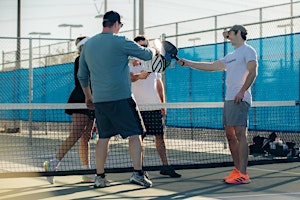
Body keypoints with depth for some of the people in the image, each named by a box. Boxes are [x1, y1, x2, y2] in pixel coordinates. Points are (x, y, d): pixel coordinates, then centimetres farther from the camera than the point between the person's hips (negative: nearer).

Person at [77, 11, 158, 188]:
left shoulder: (88, 45, 10)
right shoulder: (120, 42, -8)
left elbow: (82, 76, 18)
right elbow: (146, 55, 1)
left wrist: (88, 97, 29)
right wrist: (154, 50, 24)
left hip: (99, 100, 6)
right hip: (121, 98, -6)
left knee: (104, 137, 12)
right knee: (135, 134, 2)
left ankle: (100, 177, 13)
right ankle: (137, 173, -4)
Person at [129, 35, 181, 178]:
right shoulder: (131, 63, -1)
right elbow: (129, 77, -23)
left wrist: (163, 103, 16)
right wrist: (139, 76, -44)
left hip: (155, 106, 4)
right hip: (138, 106, -4)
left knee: (159, 136, 4)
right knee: (139, 137, -1)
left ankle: (165, 166, 8)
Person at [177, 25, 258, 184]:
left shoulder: (248, 50, 0)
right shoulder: (230, 57, 26)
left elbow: (252, 72, -13)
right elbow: (211, 66, 30)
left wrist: (242, 91, -23)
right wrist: (188, 63, 28)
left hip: (240, 99, -9)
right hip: (228, 99, 9)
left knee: (240, 134, -14)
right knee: (230, 135, 6)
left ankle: (243, 174, -17)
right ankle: (237, 170, 11)